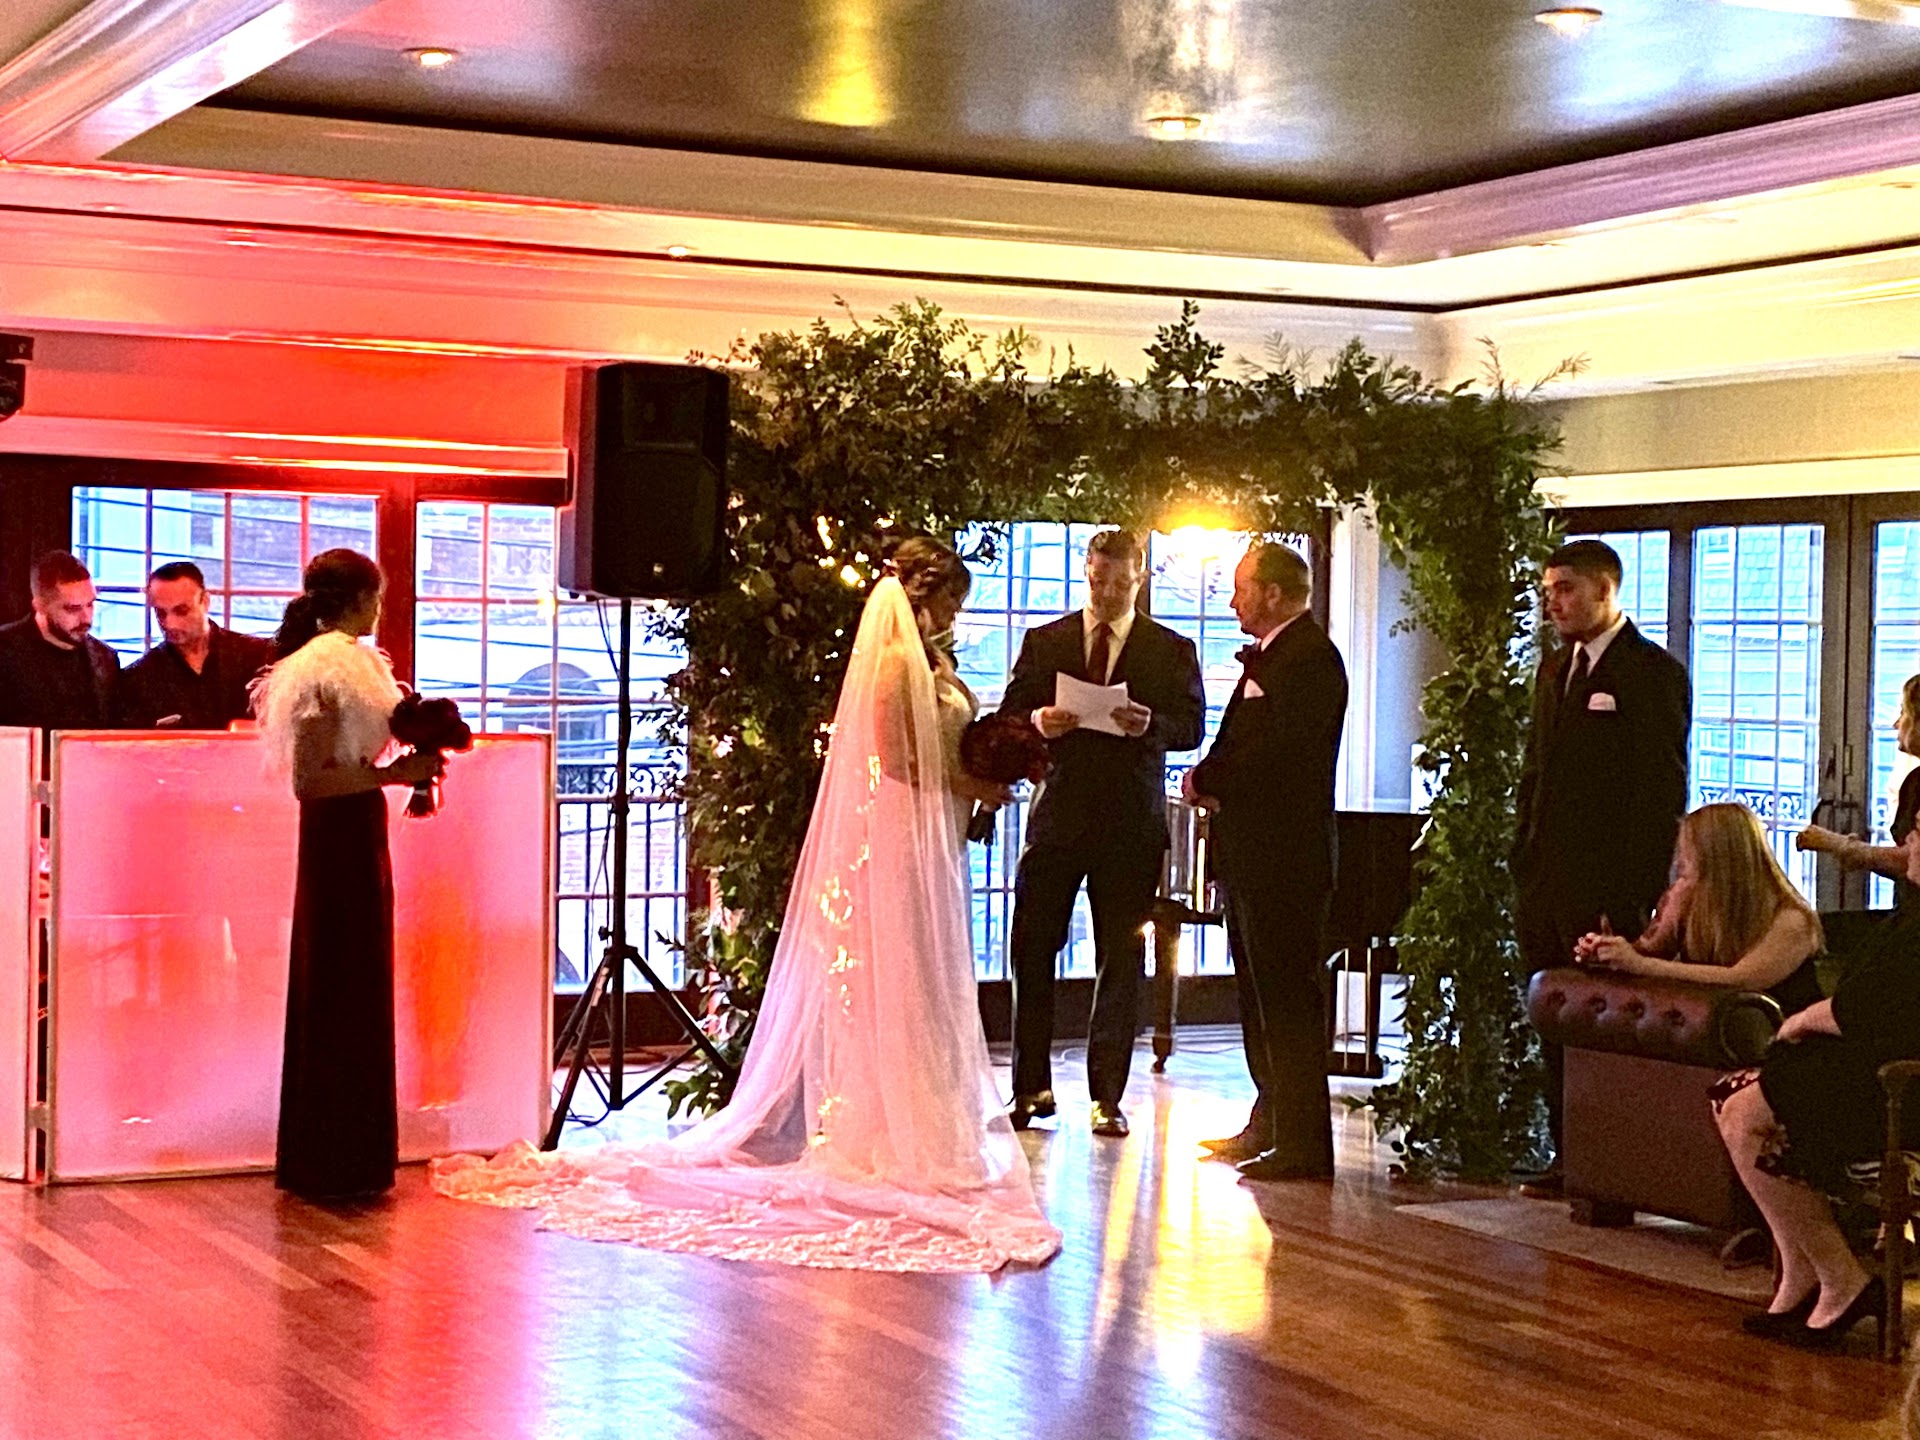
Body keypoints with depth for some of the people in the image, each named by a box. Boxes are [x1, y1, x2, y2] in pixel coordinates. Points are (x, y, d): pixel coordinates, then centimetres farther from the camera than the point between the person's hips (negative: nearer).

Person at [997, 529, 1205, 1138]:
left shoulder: (1172, 650, 8)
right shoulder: (1044, 641, 12)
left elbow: (1192, 727, 0)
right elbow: (1009, 716, 9)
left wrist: (1150, 724, -20)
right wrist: (1037, 722, -13)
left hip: (1131, 822, -1)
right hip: (1057, 816, 1)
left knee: (1121, 961, 0)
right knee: (1031, 950, -2)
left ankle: (1107, 1097, 7)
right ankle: (1032, 1087, 11)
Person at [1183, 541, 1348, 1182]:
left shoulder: (1310, 657, -14)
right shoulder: (1270, 655, 19)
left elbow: (1280, 753, -24)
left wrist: (1206, 780, -12)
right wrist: (1214, 782, 1)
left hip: (1285, 858, -11)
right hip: (1255, 855, 11)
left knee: (1289, 999, -8)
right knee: (1260, 996, 18)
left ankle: (1304, 1146, -5)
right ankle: (1271, 1125, 29)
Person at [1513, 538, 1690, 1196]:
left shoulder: (1653, 673, -7)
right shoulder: (1554, 668, 17)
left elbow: (1661, 794, -12)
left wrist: (1632, 896, -17)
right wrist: (1524, 869, 13)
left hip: (1606, 890, -7)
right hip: (1544, 888, 8)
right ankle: (1567, 1159, 19)